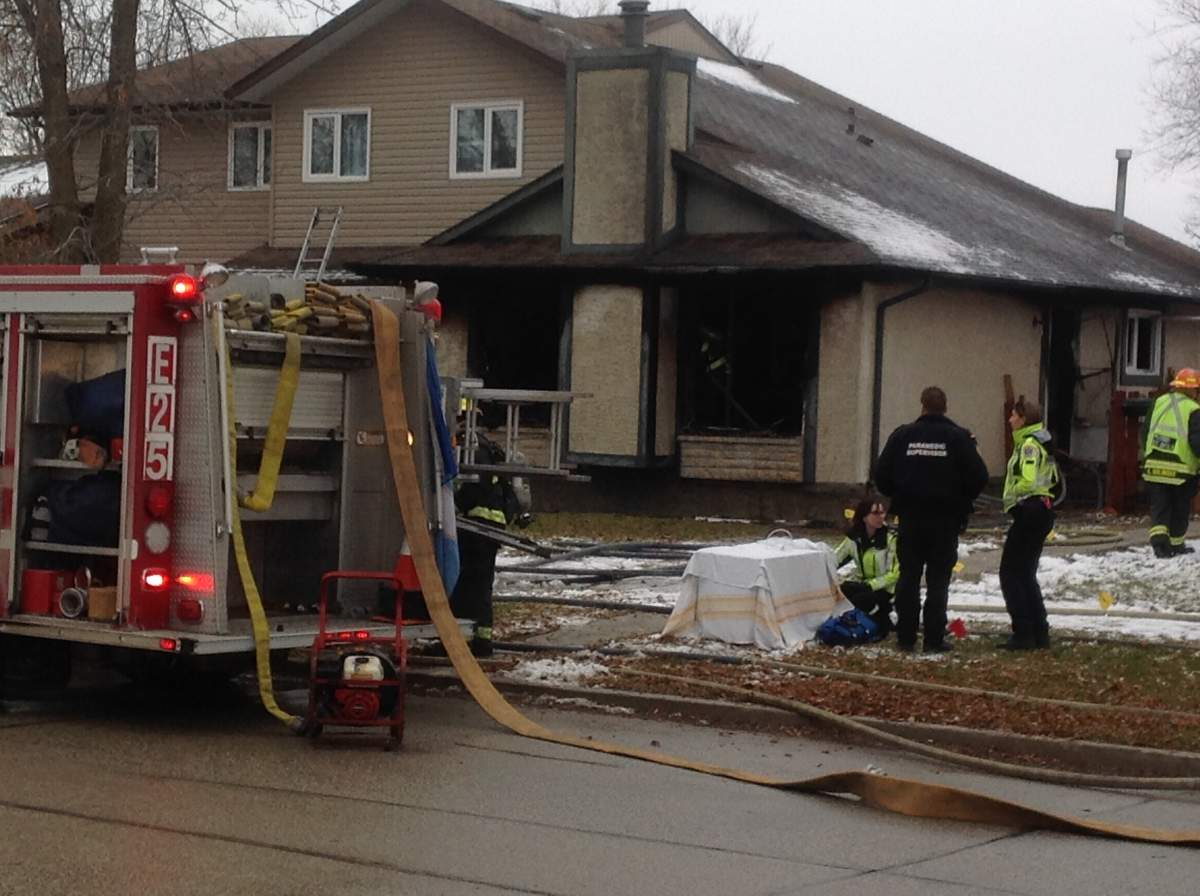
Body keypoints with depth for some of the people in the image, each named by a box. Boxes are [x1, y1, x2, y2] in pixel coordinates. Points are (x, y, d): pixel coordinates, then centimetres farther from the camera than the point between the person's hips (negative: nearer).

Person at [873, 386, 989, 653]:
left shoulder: (902, 435, -2)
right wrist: (962, 500, 9)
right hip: (945, 519, -1)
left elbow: (881, 475, -2)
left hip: (910, 518, 2)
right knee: (938, 580, 3)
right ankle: (934, 639, 1)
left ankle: (906, 637, 10)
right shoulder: (958, 438, -6)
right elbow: (979, 477, -9)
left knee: (908, 578, 10)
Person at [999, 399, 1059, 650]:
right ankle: (1039, 633, 16)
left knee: (1011, 573, -4)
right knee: (1026, 574, 16)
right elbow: (1051, 478, 20)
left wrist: (1011, 497, -9)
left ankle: (1023, 634, -6)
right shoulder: (1040, 442, 15)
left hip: (1029, 512, -10)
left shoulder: (1029, 445, -15)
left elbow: (1027, 481, -26)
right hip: (1041, 510, 10)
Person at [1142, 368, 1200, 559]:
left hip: (1154, 466, 3)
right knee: (1180, 509, 13)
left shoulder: (1159, 403, 7)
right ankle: (1176, 545, 21)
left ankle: (1158, 536, -15)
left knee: (1159, 507, 6)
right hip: (1181, 469, -3)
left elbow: (1145, 433, 13)